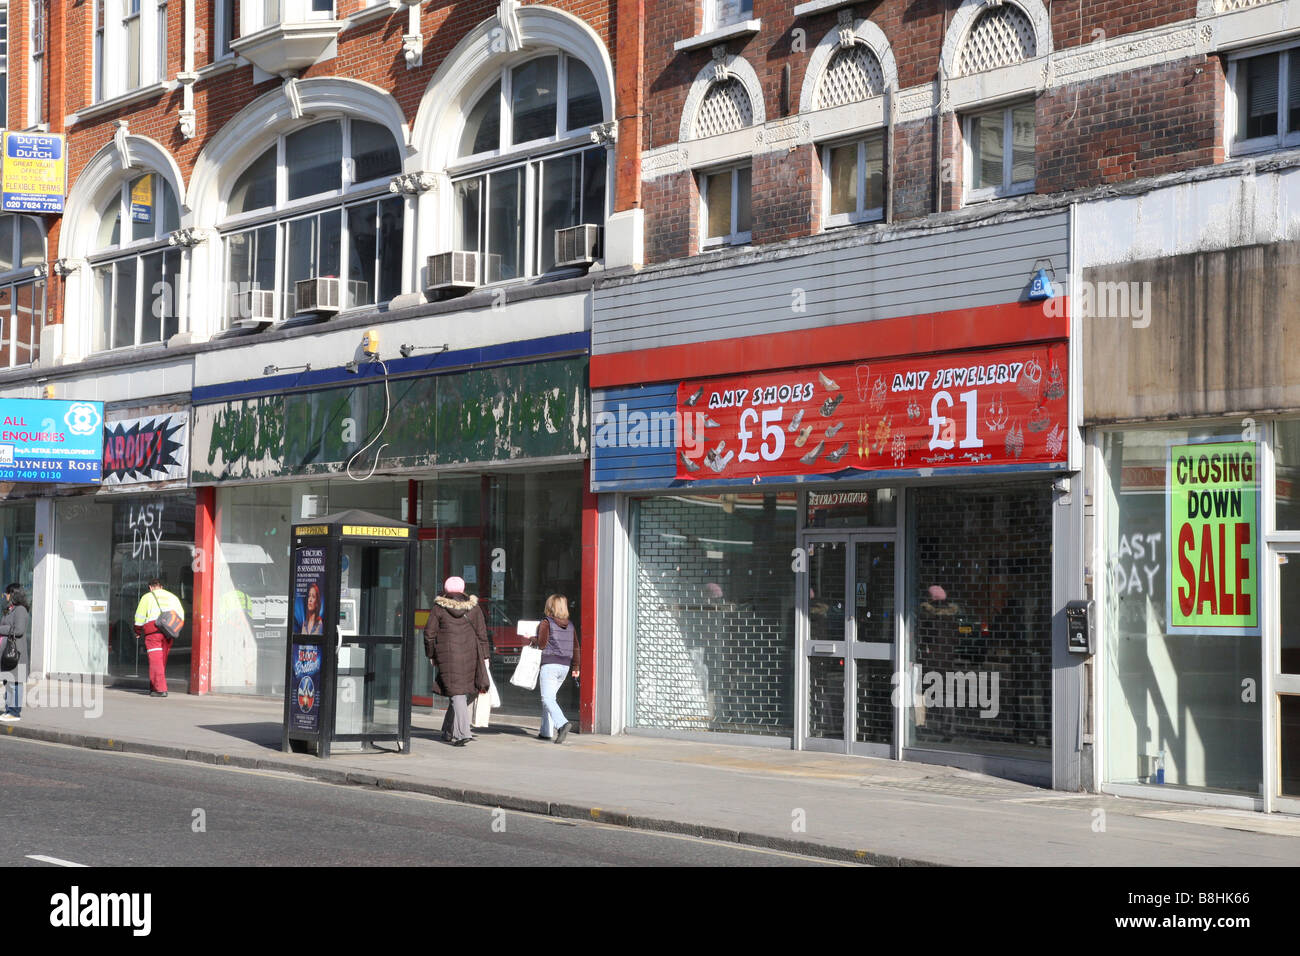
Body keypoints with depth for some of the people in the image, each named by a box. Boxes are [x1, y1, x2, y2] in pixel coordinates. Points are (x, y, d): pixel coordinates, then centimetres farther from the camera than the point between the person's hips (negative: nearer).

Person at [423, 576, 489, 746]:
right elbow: (482, 633, 7)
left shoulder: (439, 608, 1)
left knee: (456, 693, -5)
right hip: (470, 655, 2)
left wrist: (431, 655, 14)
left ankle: (463, 733, -16)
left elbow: (429, 633, 3)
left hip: (447, 654, -2)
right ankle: (449, 731, 21)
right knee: (464, 691, 14)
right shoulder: (473, 607, 7)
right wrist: (484, 656, 12)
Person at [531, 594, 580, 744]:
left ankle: (562, 724, -31)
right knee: (550, 697, 17)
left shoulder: (546, 622, -6)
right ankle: (546, 731, 17)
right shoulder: (570, 625, 11)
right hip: (565, 665, 6)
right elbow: (576, 647, 11)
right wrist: (576, 667, 17)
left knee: (547, 698, -9)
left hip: (550, 664, -6)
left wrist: (533, 640, 10)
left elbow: (542, 643, -10)